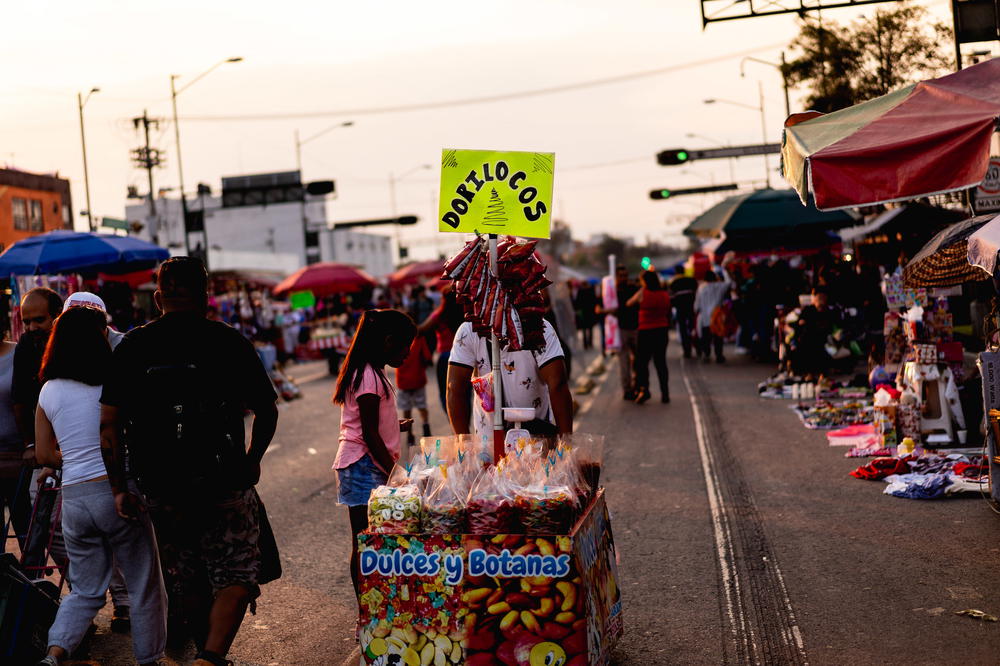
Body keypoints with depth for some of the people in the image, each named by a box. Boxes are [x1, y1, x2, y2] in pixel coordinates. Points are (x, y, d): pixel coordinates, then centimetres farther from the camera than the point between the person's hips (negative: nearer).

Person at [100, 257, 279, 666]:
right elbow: (266, 411, -2)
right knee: (236, 576, 6)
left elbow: (109, 424, -2)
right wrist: (252, 461, 14)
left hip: (161, 490, 3)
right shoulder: (228, 341, -5)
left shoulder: (132, 347, 2)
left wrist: (119, 488, 4)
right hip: (224, 484, -3)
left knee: (187, 583, 19)